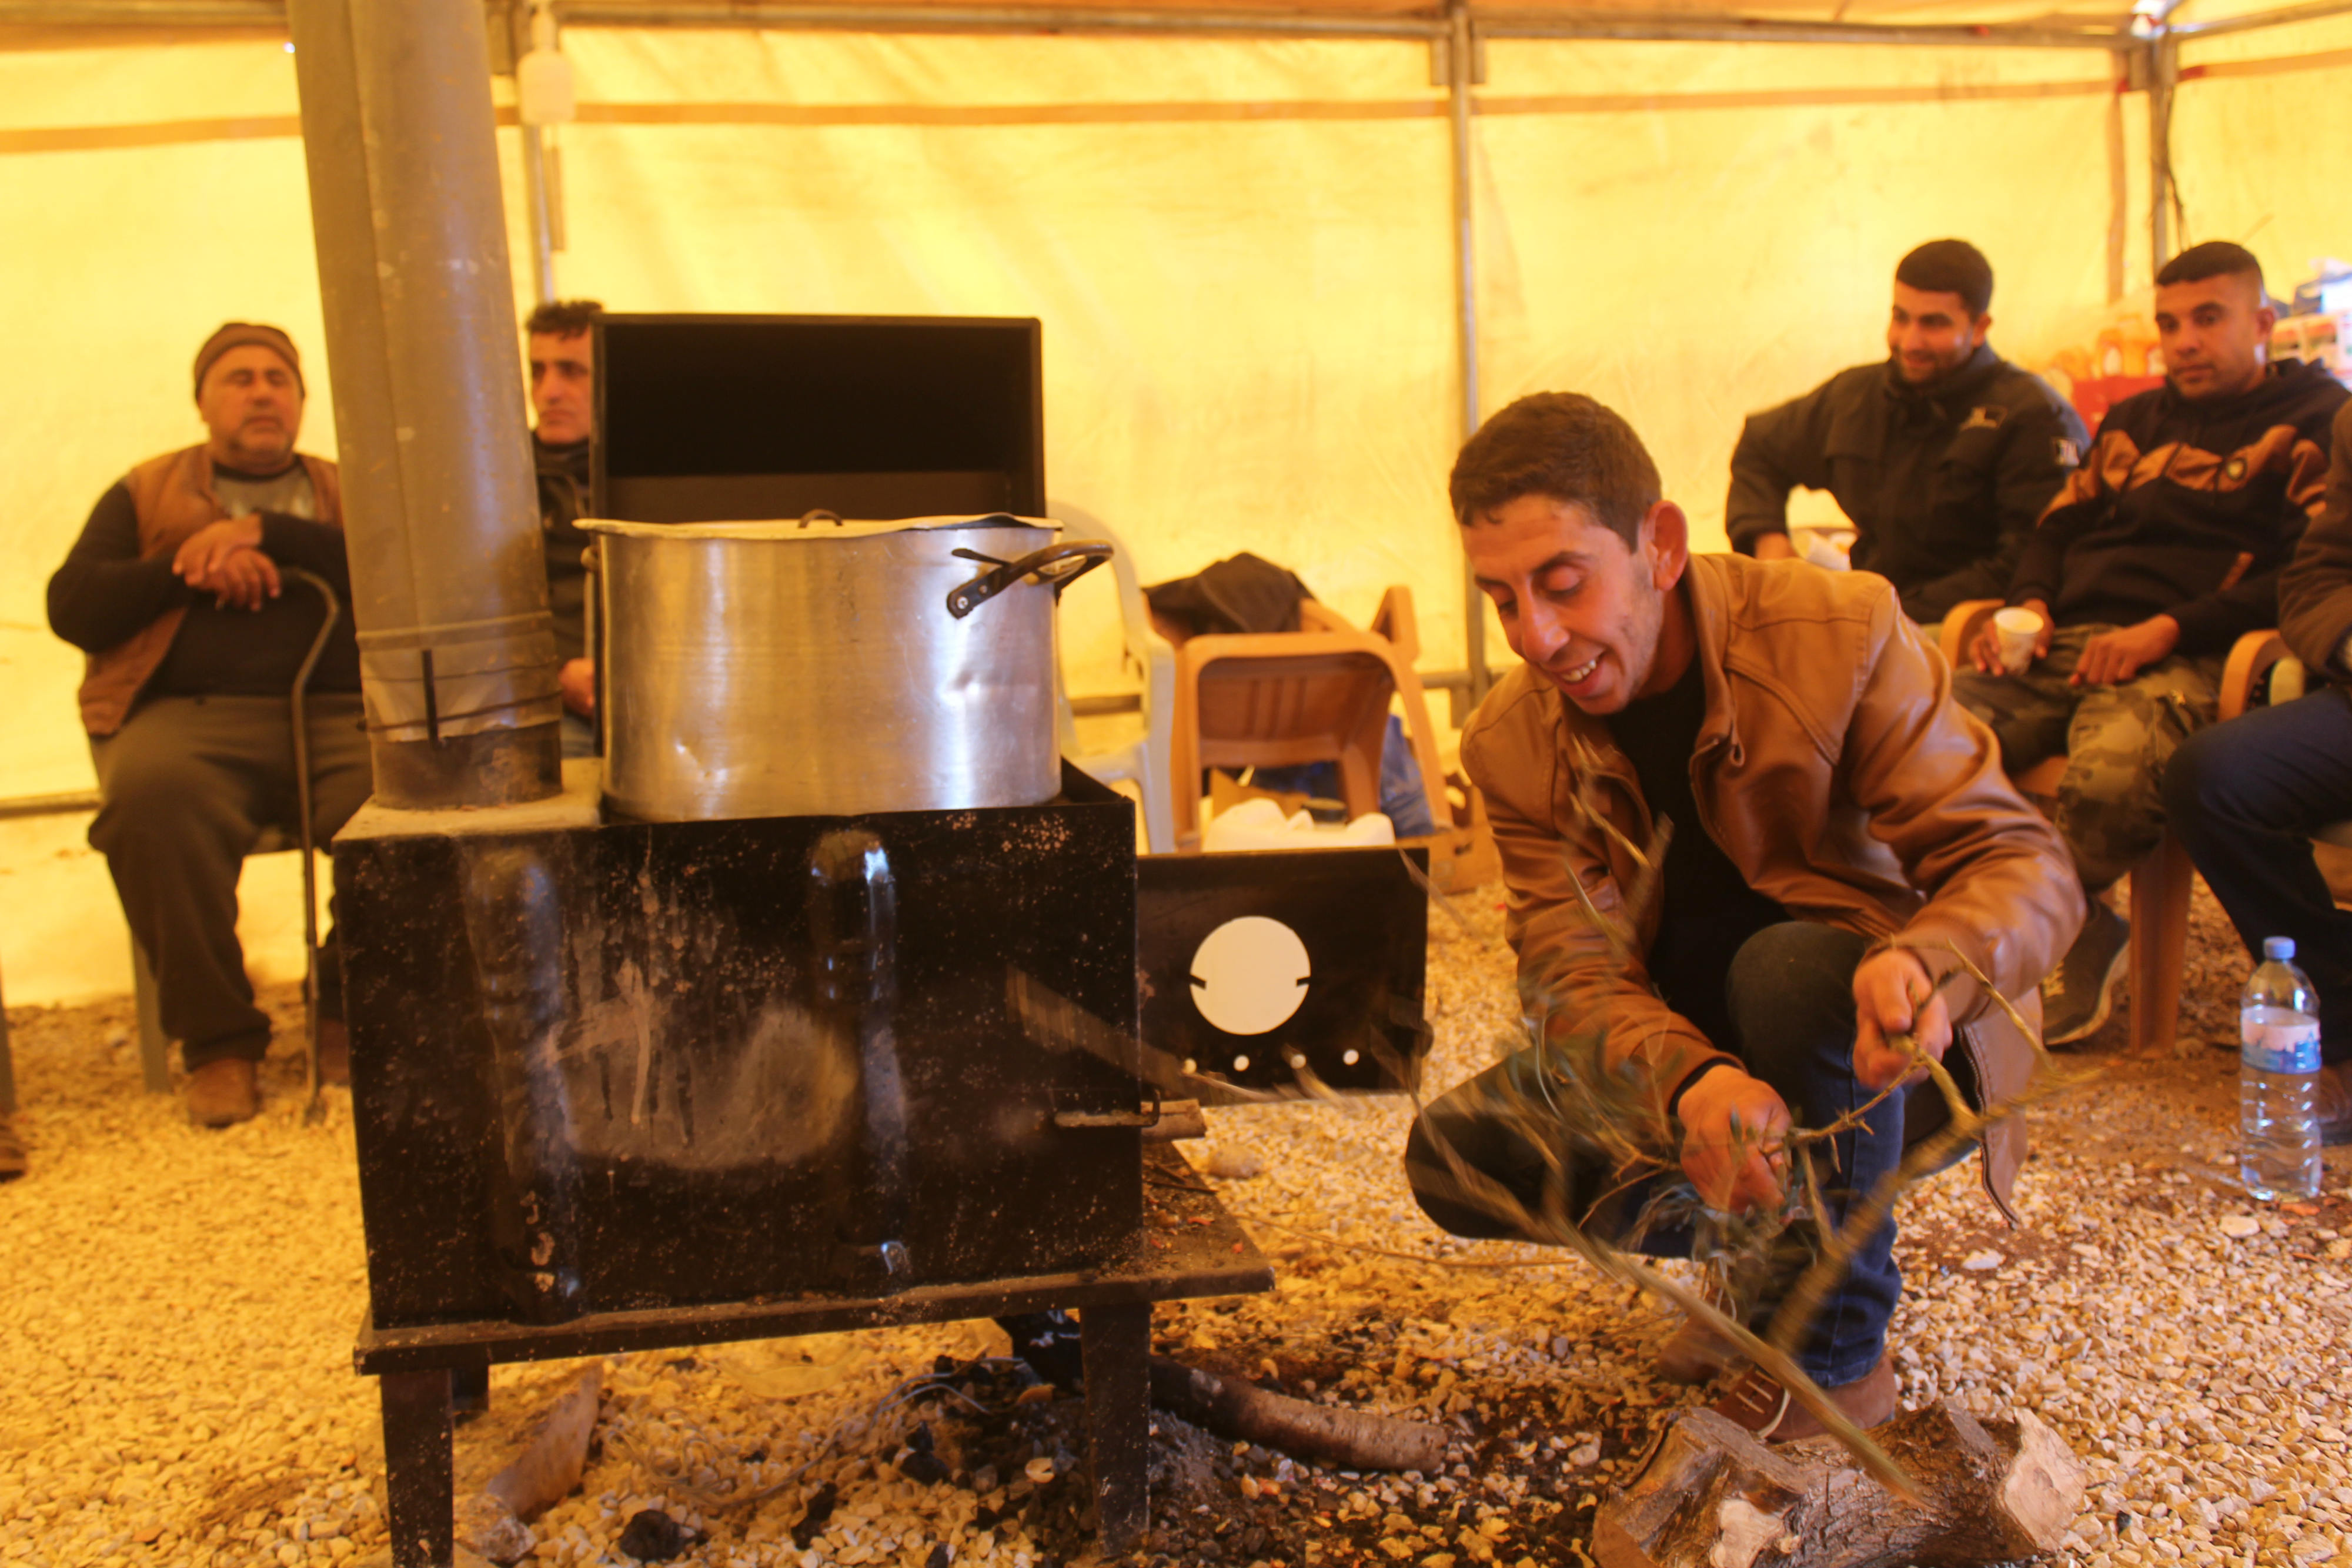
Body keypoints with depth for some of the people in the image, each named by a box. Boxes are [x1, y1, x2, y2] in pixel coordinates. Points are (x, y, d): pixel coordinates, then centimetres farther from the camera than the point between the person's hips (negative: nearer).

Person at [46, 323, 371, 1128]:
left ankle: (349, 1009, -8)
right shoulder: (144, 495, 23)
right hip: (191, 713, 0)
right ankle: (218, 1039, -19)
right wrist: (190, 569, -2)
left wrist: (267, 535, -6)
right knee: (153, 798, -36)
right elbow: (71, 606, 10)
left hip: (339, 710, 1)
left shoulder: (346, 492, 22)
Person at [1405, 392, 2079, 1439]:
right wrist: (1690, 1087, -42)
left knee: (1795, 968, -37)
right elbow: (1575, 979, -19)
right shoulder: (1513, 744, -9)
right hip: (1677, 1051, 4)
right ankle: (1766, 1248, 6)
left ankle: (1839, 1352, -15)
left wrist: (1930, 966, -46)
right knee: (1455, 1157, -17)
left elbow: (2025, 864, -21)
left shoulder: (1844, 633, -20)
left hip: (1877, 1048, -3)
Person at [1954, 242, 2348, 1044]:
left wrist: (2168, 630, -15)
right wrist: (2031, 604, 4)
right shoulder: (2133, 420, 30)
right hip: (2064, 646, 6)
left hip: (2187, 658, -5)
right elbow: (2056, 527, 28)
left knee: (2112, 771, -40)